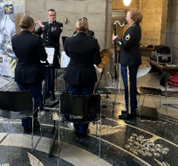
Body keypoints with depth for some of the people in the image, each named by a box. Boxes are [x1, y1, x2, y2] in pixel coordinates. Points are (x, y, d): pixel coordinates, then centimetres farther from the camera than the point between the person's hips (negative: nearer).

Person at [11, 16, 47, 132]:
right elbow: (43, 57, -12)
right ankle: (32, 125, 21)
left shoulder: (14, 39, -4)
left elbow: (17, 54, 9)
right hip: (34, 73, -4)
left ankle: (25, 125, 27)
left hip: (20, 73, 4)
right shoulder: (36, 39, -18)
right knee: (34, 99, 11)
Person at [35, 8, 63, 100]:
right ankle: (47, 90, 17)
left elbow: (55, 34, -20)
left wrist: (43, 27, -22)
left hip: (54, 51, -3)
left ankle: (52, 91, 5)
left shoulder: (59, 25, -1)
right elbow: (36, 34, 9)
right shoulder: (44, 24, 11)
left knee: (52, 72, -2)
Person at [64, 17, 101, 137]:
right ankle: (83, 130, 21)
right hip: (88, 77, -1)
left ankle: (77, 130, 25)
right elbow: (97, 61, -11)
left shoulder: (69, 41, -8)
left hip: (72, 76, 1)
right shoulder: (93, 42, -13)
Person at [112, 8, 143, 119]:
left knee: (129, 86, -4)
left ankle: (130, 112, 4)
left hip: (130, 61, -11)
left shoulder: (133, 29, -19)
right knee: (131, 85, 18)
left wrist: (116, 39, -9)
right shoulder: (136, 28, 14)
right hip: (131, 60, 11)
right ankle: (132, 107, 30)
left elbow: (124, 45, -25)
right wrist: (119, 40, 9)